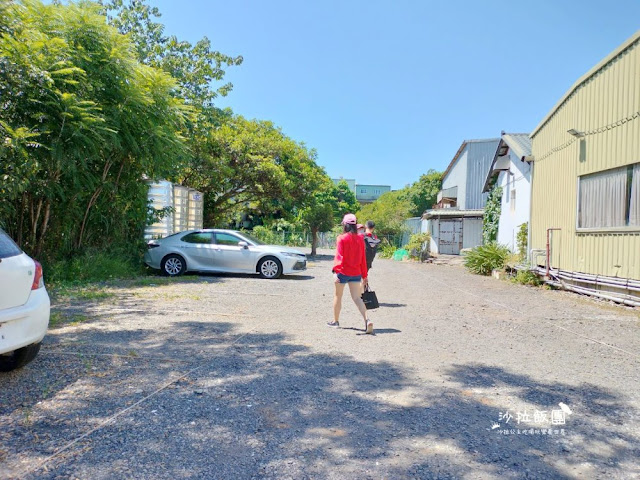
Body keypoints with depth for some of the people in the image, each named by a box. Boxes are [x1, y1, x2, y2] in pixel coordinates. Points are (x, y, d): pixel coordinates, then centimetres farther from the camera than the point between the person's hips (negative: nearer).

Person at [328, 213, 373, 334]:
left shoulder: (341, 238, -10)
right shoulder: (360, 239, 4)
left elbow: (339, 257, -16)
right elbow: (363, 258, 8)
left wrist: (335, 271, -16)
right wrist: (364, 275, 14)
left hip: (342, 272, -4)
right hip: (356, 273, 4)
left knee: (337, 296, 14)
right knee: (357, 298, 4)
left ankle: (335, 321, 26)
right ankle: (367, 320, -15)